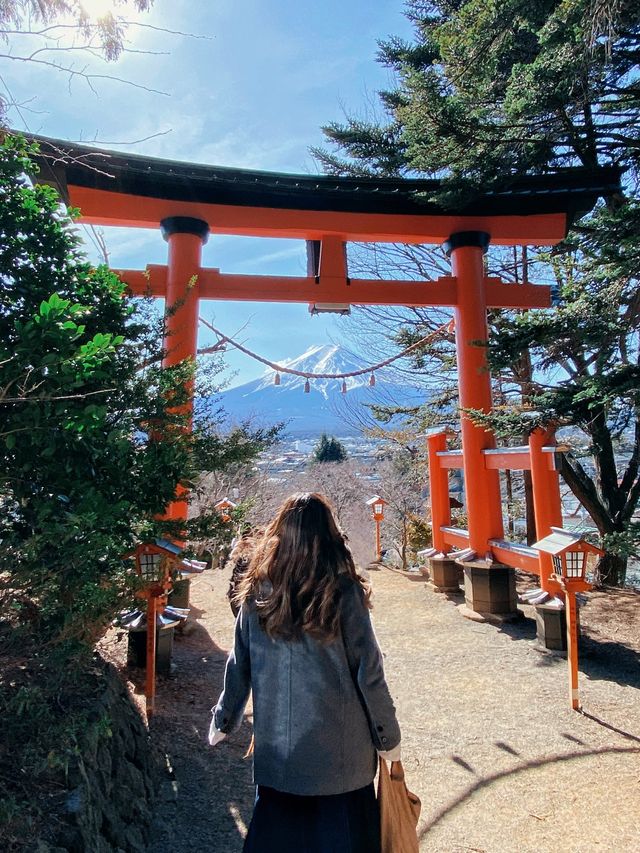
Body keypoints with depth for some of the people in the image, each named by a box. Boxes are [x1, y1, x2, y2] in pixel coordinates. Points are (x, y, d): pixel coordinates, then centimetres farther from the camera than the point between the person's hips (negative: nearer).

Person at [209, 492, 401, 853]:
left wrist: (223, 721, 16)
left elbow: (239, 667, 0)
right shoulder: (344, 591, -16)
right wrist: (389, 737, 2)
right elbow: (368, 672, -11)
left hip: (277, 745, 2)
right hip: (339, 747, -2)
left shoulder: (258, 593, -8)